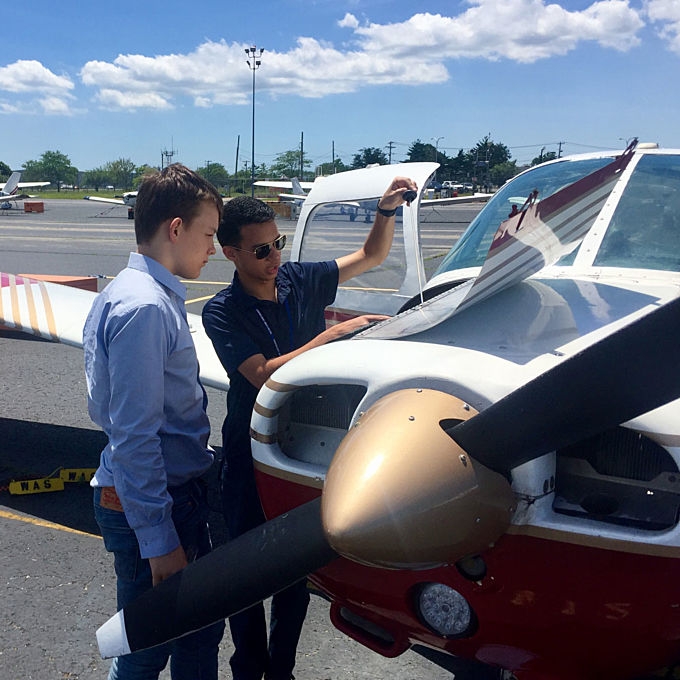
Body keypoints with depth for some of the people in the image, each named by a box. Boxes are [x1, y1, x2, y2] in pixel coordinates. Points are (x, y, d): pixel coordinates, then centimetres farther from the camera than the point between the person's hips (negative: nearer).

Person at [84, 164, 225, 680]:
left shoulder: (147, 295, 10)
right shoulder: (145, 308, -22)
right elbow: (134, 438, -25)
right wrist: (158, 539, -21)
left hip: (180, 489, 10)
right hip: (149, 505, -10)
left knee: (201, 628, 21)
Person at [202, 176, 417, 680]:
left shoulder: (301, 280, -1)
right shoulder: (222, 312, -13)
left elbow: (372, 257, 9)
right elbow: (263, 375, -25)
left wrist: (387, 211, -9)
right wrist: (332, 335, -28)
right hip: (251, 454, -3)